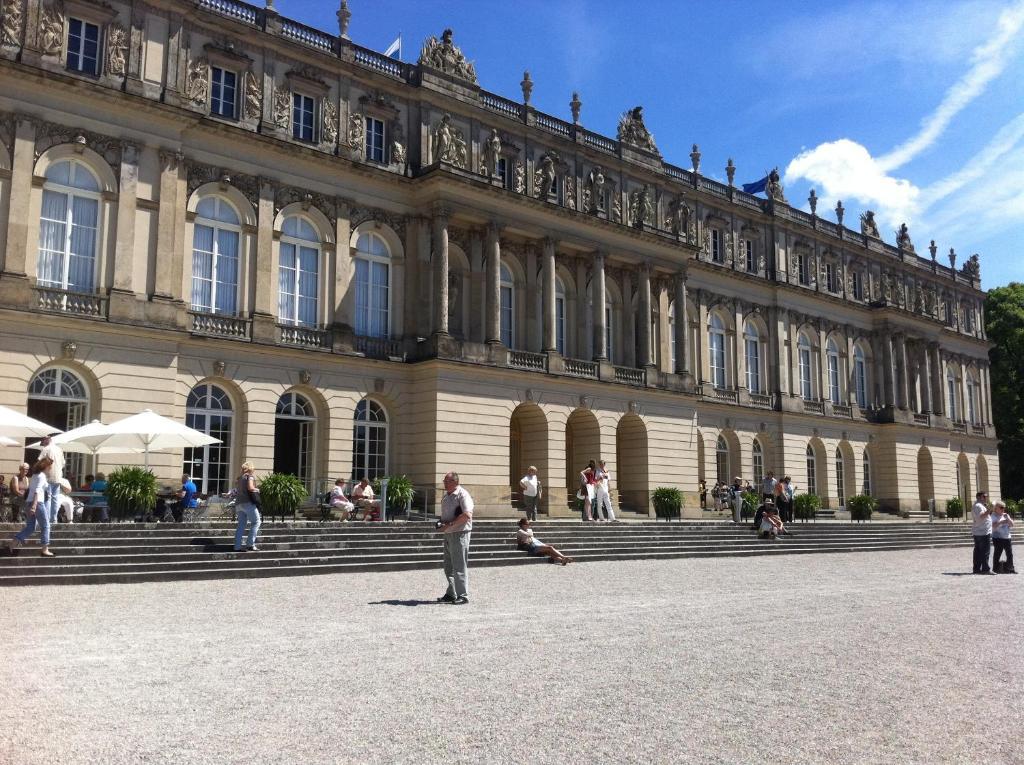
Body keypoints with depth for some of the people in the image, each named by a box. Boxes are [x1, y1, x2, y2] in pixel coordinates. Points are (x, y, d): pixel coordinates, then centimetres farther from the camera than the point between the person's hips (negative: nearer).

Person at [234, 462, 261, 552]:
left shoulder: (240, 477, 19)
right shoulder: (250, 476, -3)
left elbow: (236, 488, 22)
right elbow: (250, 487, -17)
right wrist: (257, 490, 0)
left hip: (239, 503, 8)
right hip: (248, 502, -8)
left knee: (241, 525, 8)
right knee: (256, 522, -1)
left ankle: (237, 547, 3)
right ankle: (251, 544, -8)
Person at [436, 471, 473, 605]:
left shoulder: (462, 495, -13)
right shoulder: (446, 496, 15)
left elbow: (467, 515, -24)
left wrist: (449, 525, -22)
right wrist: (441, 523, 6)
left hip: (459, 533, -9)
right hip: (448, 534, 9)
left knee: (459, 567, -4)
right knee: (449, 567, 13)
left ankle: (463, 595, 3)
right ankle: (451, 594, 23)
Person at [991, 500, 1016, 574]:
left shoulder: (1005, 515, 14)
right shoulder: (994, 516, -4)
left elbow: (1012, 524, 8)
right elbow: (993, 526, -16)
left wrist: (1008, 518, -7)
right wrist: (1001, 522, -24)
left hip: (1007, 538, 6)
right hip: (998, 538, -6)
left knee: (1010, 554, 8)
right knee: (997, 553, -4)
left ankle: (1010, 568, 17)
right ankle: (996, 569, 3)